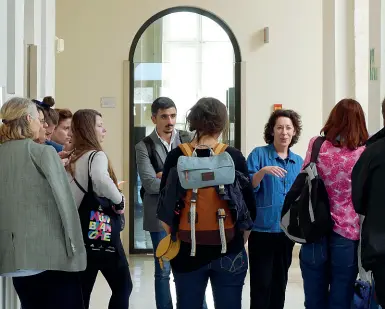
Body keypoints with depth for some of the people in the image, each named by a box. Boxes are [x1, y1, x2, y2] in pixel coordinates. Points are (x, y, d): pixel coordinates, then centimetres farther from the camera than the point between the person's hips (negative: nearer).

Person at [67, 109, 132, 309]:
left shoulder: (72, 159, 10)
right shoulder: (96, 155, -13)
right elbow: (101, 180, -35)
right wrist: (120, 201, -20)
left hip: (81, 232, 8)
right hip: (102, 231, -7)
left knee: (81, 292, 11)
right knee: (123, 286, 5)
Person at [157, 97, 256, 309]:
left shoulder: (176, 157, -6)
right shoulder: (234, 157, -8)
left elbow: (165, 208, -2)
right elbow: (249, 208, -4)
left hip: (187, 250, 1)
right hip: (229, 251, -1)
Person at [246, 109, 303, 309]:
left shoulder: (298, 161, 9)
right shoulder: (259, 154, -5)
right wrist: (263, 171, -29)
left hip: (287, 231, 5)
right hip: (262, 229, -5)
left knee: (280, 283, 14)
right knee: (261, 284, -3)